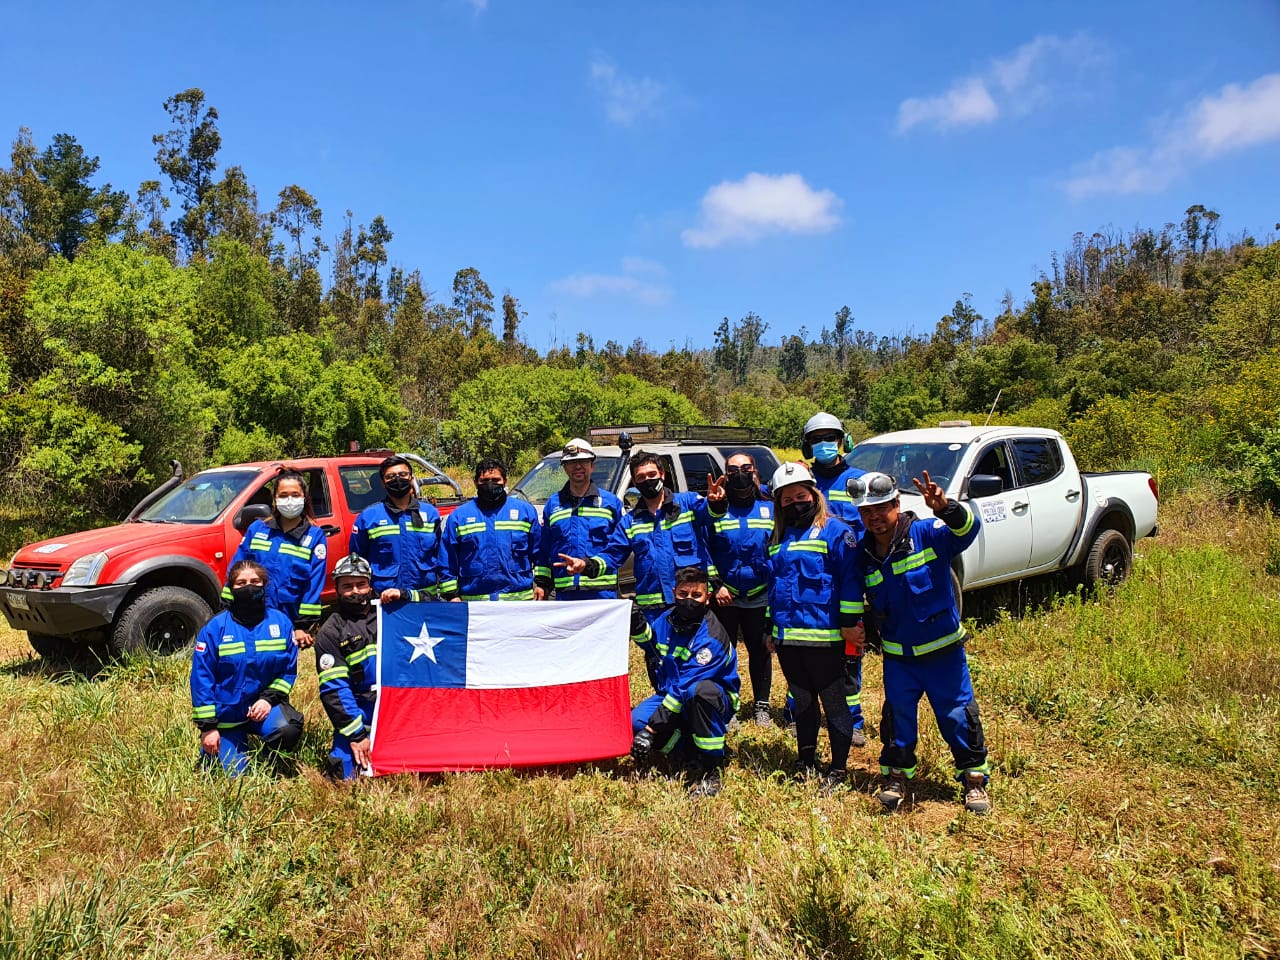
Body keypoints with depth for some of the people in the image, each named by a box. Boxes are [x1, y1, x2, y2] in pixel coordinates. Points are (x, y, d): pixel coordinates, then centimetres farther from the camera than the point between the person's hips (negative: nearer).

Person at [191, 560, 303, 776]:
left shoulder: (280, 622, -5)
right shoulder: (215, 628, -10)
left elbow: (289, 669, -1)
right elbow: (201, 678, -8)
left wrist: (269, 698, -17)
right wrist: (207, 726, -9)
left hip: (263, 705, 1)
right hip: (226, 715, -1)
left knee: (288, 729, -31)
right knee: (236, 776, -2)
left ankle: (275, 772, 1)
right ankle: (211, 751, 33)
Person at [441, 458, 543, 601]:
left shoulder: (525, 510, 8)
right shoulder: (459, 516, 9)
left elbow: (539, 553, 8)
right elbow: (448, 561, 8)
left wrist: (541, 584, 1)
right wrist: (452, 594, 2)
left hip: (520, 599, 0)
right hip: (474, 599, 0)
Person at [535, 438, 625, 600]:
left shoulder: (611, 502, 7)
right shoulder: (552, 504, 14)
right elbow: (544, 549, 17)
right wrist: (541, 582, 10)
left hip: (603, 592, -2)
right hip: (565, 592, 2)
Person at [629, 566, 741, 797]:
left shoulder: (712, 638, -25)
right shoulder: (667, 619, -2)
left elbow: (685, 685, -30)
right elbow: (651, 645, 19)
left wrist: (655, 725, -33)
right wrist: (637, 623, -3)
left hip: (714, 702, -6)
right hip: (672, 696, 6)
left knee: (699, 690, -41)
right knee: (635, 721, -21)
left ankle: (709, 768, -26)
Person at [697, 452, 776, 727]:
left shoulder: (769, 508, 5)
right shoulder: (712, 507, -1)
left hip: (760, 597, 1)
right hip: (724, 597, -1)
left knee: (760, 650, 11)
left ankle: (762, 705, 26)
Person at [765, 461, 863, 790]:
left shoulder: (834, 530, -6)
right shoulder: (779, 538, 15)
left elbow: (850, 578, -11)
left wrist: (849, 623, -15)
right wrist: (771, 628, 22)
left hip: (823, 636, -7)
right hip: (787, 637, 7)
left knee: (833, 702, 6)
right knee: (802, 702, 18)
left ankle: (839, 769, 17)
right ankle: (807, 763, 32)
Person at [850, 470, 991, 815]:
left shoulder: (928, 534, -15)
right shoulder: (863, 554, 0)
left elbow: (968, 529, -33)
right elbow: (865, 602, 15)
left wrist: (945, 509, -51)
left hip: (943, 649, -3)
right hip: (897, 656, 4)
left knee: (958, 715, 5)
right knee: (897, 716, 10)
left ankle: (974, 780, 23)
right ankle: (897, 777, 27)